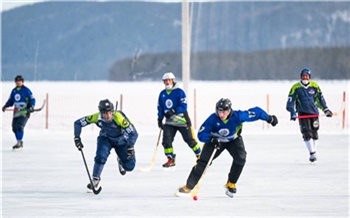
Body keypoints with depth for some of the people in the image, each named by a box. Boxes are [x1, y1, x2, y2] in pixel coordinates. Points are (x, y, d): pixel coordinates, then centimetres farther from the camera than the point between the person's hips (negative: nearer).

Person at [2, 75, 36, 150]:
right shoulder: (14, 91, 14)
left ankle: (19, 143, -17)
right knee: (14, 127, 3)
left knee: (19, 126, -20)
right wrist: (5, 106, 9)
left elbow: (32, 99, -4)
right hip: (16, 112, 7)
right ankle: (19, 143, 17)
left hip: (24, 112, -7)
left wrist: (31, 107, -19)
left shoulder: (26, 90, -5)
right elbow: (11, 100, 23)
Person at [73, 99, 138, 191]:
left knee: (129, 166, 0)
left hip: (121, 140, -1)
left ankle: (120, 161, 36)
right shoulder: (97, 117, -30)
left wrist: (130, 147, -41)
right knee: (101, 156, -26)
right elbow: (78, 123, -19)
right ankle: (95, 179, -3)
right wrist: (77, 138, -28)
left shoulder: (119, 117, -38)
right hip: (106, 138, 1)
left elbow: (133, 133, -33)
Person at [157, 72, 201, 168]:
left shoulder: (179, 92, -10)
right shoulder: (162, 94, 8)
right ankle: (170, 159, -2)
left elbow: (183, 106, -17)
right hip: (169, 122, 4)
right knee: (166, 139, -10)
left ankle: (199, 154, 22)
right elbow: (160, 108, 16)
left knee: (189, 139, 4)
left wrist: (173, 112, -27)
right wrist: (160, 119, 11)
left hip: (182, 120, -4)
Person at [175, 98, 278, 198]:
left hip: (233, 140, 1)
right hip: (216, 141, -1)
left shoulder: (238, 116, -34)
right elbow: (201, 134, -28)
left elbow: (256, 112, -23)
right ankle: (188, 187, -7)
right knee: (203, 160, -13)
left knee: (240, 157, -24)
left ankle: (231, 184, -4)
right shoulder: (213, 119, -32)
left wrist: (269, 118, -13)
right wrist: (211, 139, -46)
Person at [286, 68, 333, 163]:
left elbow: (320, 98, 13)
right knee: (307, 134, -11)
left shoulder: (315, 86, 4)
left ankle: (314, 151, 20)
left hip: (314, 112, 3)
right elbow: (290, 101, -3)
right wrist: (292, 112, -15)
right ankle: (312, 154, -11)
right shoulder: (295, 88, -3)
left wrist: (325, 109, 6)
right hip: (303, 114, -3)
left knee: (314, 133, 8)